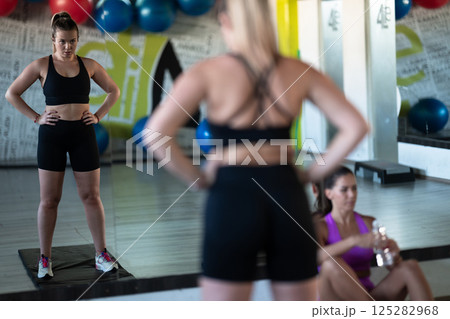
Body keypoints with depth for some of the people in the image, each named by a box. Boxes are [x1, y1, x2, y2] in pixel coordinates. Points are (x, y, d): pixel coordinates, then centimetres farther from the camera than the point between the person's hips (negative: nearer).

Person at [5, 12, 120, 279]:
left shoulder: (89, 65, 6)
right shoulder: (41, 65, 1)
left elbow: (114, 91, 17)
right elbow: (12, 93, 4)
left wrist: (99, 116, 5)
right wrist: (36, 117, -3)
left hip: (83, 134, 2)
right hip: (52, 135, -1)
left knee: (91, 197, 4)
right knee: (49, 200, 3)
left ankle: (102, 255, 14)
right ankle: (45, 259, 13)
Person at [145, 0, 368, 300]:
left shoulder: (207, 72, -5)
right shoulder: (300, 72, 3)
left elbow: (156, 134, -13)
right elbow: (355, 127, 1)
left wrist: (197, 179, -3)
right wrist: (315, 172, 6)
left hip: (232, 199, -3)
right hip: (287, 197, 3)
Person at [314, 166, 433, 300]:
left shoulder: (369, 223, 12)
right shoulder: (320, 227, -2)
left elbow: (395, 267, 7)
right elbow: (315, 257, -26)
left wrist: (394, 254, -17)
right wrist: (355, 240, -37)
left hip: (367, 297, 4)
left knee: (411, 267, -21)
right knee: (332, 264, -36)